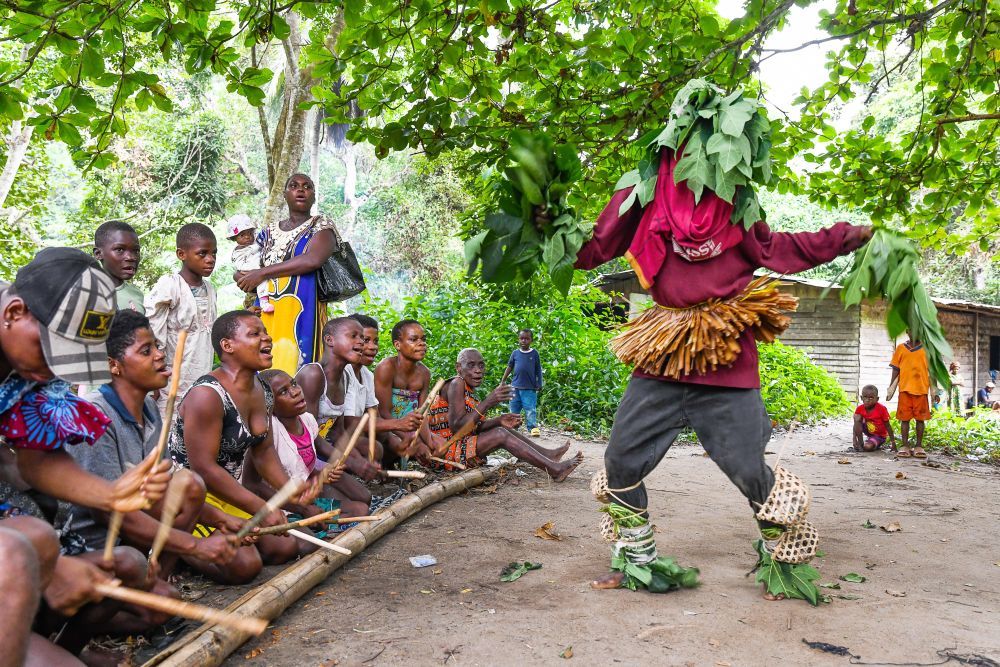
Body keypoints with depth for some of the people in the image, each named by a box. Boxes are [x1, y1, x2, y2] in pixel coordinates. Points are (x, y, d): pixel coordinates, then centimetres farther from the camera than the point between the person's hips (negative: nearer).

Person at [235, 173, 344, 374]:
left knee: (293, 363, -12)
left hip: (302, 310, -5)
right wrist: (246, 280, -5)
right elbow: (240, 272, 21)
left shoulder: (321, 226, 3)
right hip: (266, 313, 5)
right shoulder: (270, 231, 19)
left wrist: (262, 273, -12)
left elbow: (312, 260, -17)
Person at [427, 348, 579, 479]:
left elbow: (473, 426, 9)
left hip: (460, 445, 9)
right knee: (500, 434, -18)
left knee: (502, 427, 12)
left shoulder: (468, 389, 12)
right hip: (446, 452, -9)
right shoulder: (456, 384, -15)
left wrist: (499, 420, -6)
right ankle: (554, 469, -18)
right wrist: (488, 402, -30)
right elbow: (457, 427, -25)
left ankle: (547, 454, 13)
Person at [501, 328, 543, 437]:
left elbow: (538, 370, 7)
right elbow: (509, 367, 12)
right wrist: (503, 381, 10)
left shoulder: (534, 353, 2)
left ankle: (533, 427, -3)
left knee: (530, 409, -4)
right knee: (514, 408, 7)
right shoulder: (515, 353, 5)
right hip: (515, 387, 2)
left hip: (530, 388, -2)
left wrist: (539, 384, 5)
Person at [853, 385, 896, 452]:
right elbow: (856, 425, -11)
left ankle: (877, 445, 2)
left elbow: (888, 426, -14)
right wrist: (855, 441, -20)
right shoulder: (860, 409, -12)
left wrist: (893, 442, -11)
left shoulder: (882, 409, -21)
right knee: (857, 418, -23)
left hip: (879, 435, -5)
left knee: (868, 447, -34)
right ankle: (860, 443, -17)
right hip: (868, 431, 5)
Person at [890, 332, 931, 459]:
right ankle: (905, 446, 8)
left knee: (920, 418, 4)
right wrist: (891, 388, 6)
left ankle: (919, 446, 12)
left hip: (921, 389, 0)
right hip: (905, 388, 0)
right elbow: (895, 370, 9)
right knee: (904, 418, 2)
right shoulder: (901, 348, 8)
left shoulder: (927, 349, 6)